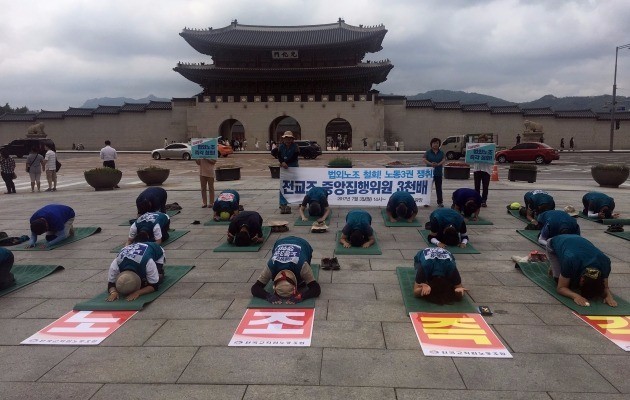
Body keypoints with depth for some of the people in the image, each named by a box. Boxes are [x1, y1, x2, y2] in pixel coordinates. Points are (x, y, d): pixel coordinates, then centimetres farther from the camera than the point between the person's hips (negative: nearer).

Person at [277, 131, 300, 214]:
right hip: (284, 168, 2)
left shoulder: (295, 146, -5)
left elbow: (294, 157, -13)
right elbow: (279, 156, -7)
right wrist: (282, 162, -27)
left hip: (293, 167, -2)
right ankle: (283, 204, -1)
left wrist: (285, 162, -18)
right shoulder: (281, 146, 2)